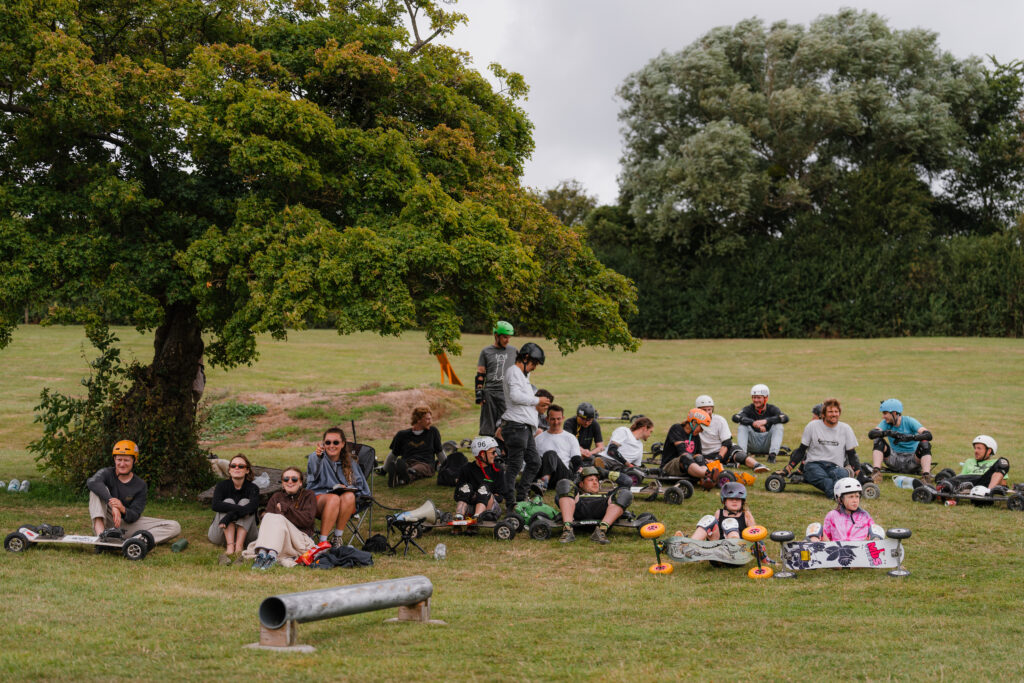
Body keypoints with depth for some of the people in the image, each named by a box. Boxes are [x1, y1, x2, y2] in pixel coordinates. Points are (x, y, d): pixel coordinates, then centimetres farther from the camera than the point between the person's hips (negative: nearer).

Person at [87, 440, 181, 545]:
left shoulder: (140, 485, -1)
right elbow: (92, 482, -31)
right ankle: (100, 533, -42)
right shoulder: (106, 473, -5)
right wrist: (112, 505, -44)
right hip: (106, 522, -2)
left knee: (174, 527, -14)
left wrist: (123, 509, -32)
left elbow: (134, 516, -7)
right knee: (96, 490, -23)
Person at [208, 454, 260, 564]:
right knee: (228, 501, -22)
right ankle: (230, 547, -42)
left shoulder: (253, 488, -6)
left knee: (245, 502, -20)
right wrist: (240, 509, -37)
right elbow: (215, 505, -26)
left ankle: (239, 547, -39)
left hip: (245, 535, 0)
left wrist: (231, 515, -42)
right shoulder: (222, 486, -5)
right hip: (220, 534, 0)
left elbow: (252, 506, -28)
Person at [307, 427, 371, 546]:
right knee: (334, 498, -37)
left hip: (346, 506, 3)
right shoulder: (316, 457, -1)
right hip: (318, 498, -3)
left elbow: (359, 485, 14)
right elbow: (313, 470, -26)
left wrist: (347, 488, -10)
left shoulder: (350, 462, 12)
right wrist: (317, 456, -51)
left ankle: (338, 539, -25)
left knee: (349, 496, -32)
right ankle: (322, 542, -36)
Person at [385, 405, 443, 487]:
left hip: (425, 464, -2)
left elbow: (439, 452, 26)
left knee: (417, 469, -42)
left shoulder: (433, 431, 19)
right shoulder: (402, 435, 18)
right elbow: (393, 454, 27)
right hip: (406, 462, 2)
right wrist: (384, 470, 28)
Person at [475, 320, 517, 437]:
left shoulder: (513, 351, 13)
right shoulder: (486, 352, 8)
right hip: (489, 392, -1)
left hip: (507, 393, 1)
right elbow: (480, 375, 8)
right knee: (488, 425, 1)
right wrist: (479, 394, 0)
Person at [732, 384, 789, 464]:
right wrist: (753, 423, -39)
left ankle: (773, 454, -33)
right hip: (753, 444, 1)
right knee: (742, 425, -18)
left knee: (778, 425, -21)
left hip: (768, 444, -1)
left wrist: (766, 421, -36)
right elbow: (735, 417, -22)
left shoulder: (772, 409, -2)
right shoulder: (749, 409, -1)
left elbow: (785, 418, -23)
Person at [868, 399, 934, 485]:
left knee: (925, 444, -27)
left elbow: (928, 435, -25)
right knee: (878, 441, -16)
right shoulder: (886, 423, 0)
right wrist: (887, 433, -36)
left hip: (912, 461, -3)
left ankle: (926, 477, -41)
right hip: (895, 460, 3)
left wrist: (910, 437, -42)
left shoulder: (909, 421, -11)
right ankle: (876, 473, -30)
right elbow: (871, 434, -18)